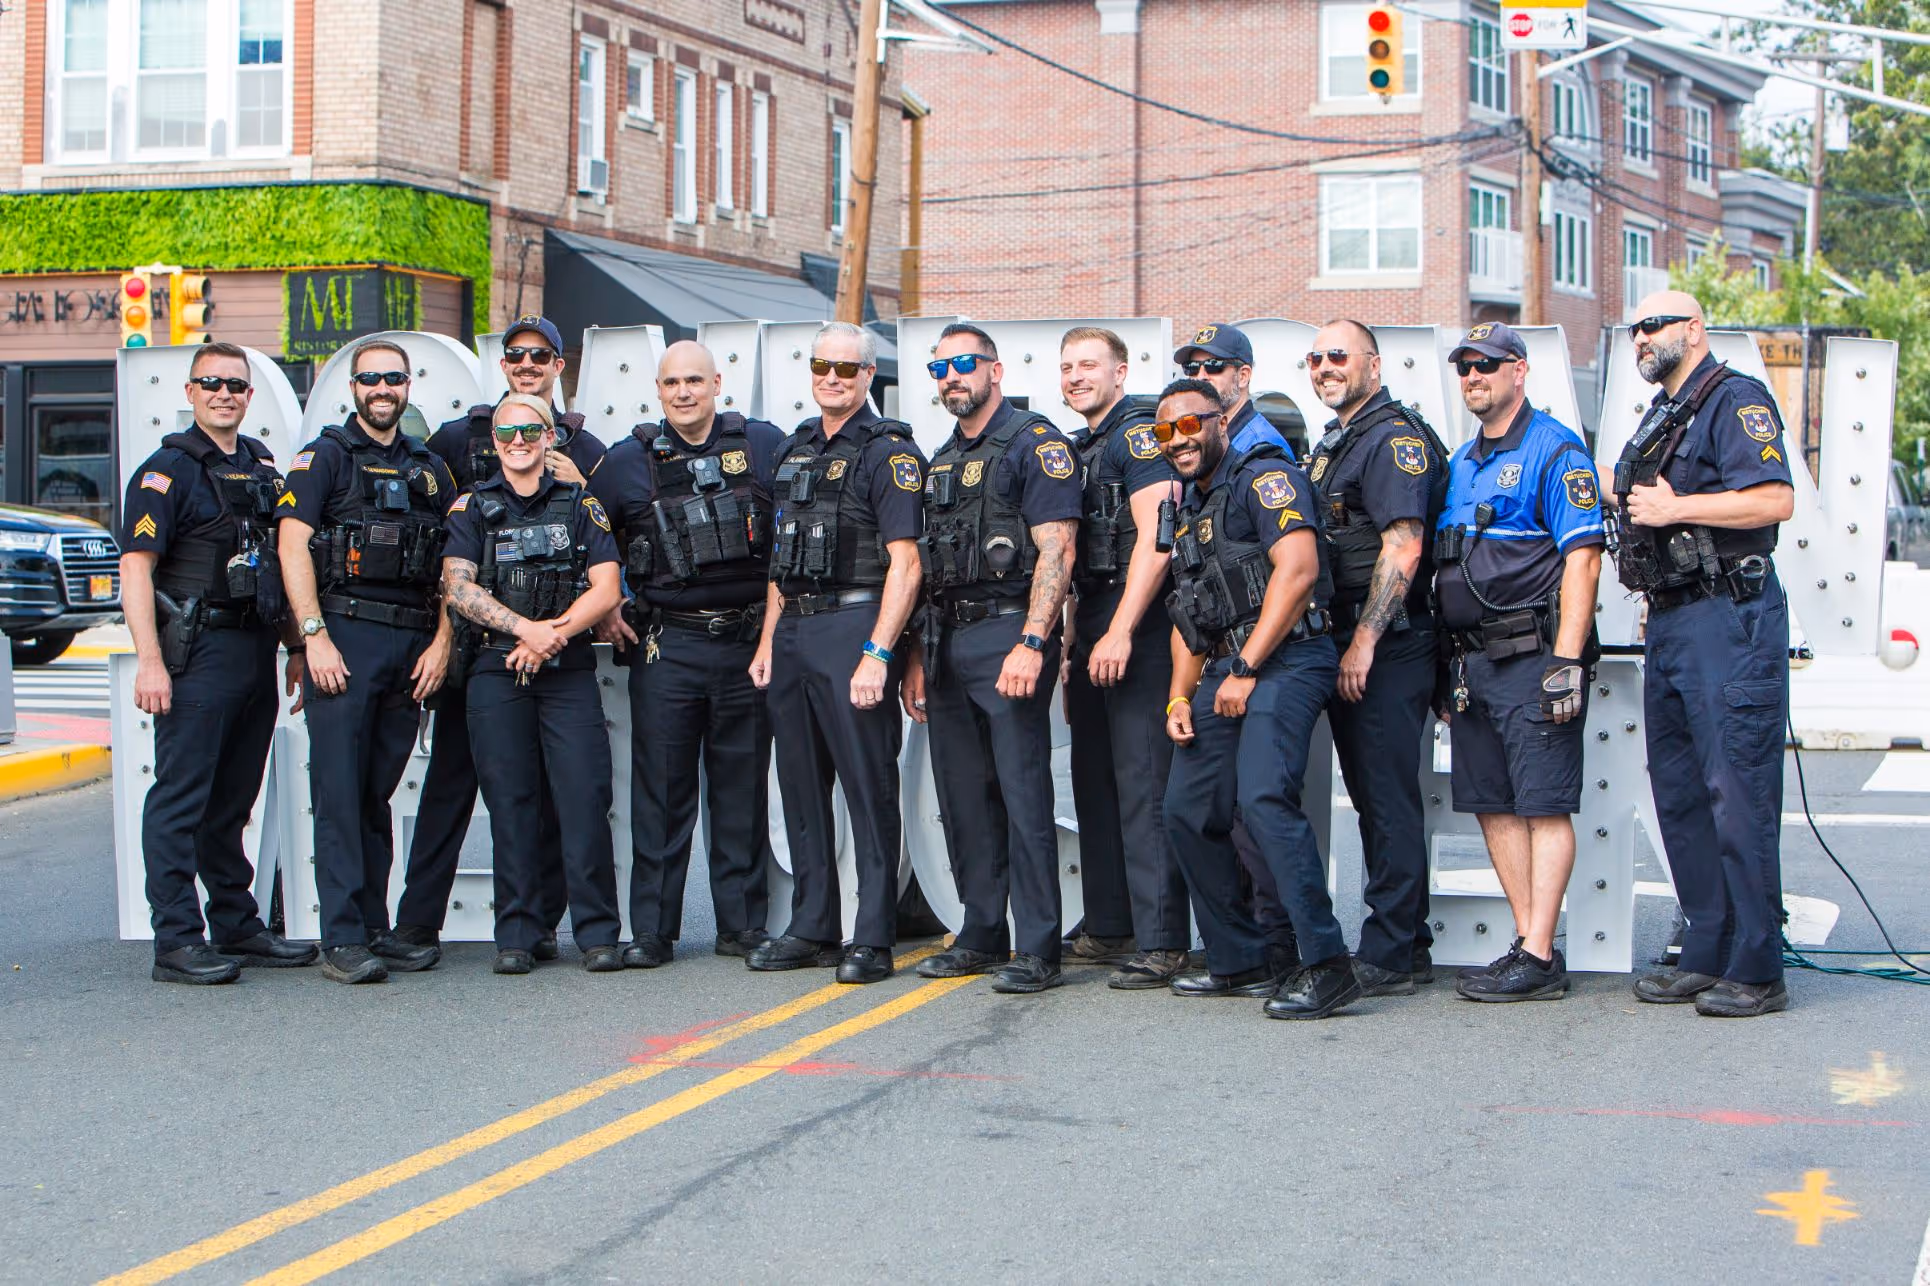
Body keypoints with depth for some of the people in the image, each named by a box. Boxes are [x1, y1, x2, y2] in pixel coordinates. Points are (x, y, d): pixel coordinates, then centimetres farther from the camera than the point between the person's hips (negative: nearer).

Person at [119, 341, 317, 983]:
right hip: (197, 654, -7)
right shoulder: (167, 470, -6)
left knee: (232, 802, 14)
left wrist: (296, 646, 18)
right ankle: (177, 941, -5)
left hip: (256, 653, 7)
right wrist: (149, 661, -20)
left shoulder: (263, 469, 16)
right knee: (180, 799, -6)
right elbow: (135, 567, -12)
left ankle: (237, 927, 22)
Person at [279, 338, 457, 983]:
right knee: (340, 791, -7)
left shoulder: (429, 467, 18)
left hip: (412, 643, 5)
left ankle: (374, 930, 13)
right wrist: (315, 636, -14)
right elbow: (292, 545, -6)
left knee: (378, 793, 9)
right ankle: (342, 939, -7)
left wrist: (441, 642, 4)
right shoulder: (325, 456, 3)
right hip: (344, 635, -5)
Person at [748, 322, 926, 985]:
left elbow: (904, 562, -12)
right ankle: (812, 929, 18)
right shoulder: (795, 449, 17)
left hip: (854, 625, -8)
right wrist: (768, 641, 16)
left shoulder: (889, 451, -6)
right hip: (793, 632, 8)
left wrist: (878, 653, -19)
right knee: (801, 782, 10)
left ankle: (872, 939, -3)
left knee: (868, 783, -5)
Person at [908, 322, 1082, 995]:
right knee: (962, 795, 10)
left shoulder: (1036, 443, -5)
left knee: (1023, 792, -9)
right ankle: (983, 937, 19)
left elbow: (1056, 550, -14)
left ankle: (1037, 951, -6)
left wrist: (1031, 644, -23)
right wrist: (919, 655, 17)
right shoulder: (943, 460, 20)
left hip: (1008, 633, -8)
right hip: (947, 641, 8)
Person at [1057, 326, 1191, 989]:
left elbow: (1155, 539, -18)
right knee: (1094, 780, 12)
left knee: (1143, 784, -11)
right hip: (1093, 629, 10)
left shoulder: (1139, 433, -8)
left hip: (1138, 630, -10)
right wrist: (1072, 642, 21)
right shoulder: (1082, 449, 20)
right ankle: (1109, 927, 19)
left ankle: (1162, 940, -11)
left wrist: (1120, 634, -22)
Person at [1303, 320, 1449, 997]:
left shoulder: (1394, 438, -11)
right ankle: (1409, 946, 20)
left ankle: (1388, 955, -4)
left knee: (1389, 801, -7)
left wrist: (1365, 642, -23)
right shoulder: (1331, 445, 20)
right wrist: (1342, 646, 17)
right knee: (1372, 799, 13)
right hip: (1345, 650, 10)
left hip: (1388, 649, -10)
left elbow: (1403, 547, -20)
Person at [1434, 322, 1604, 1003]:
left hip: (1532, 656, -8)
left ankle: (1538, 958, -7)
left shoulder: (1555, 449, -5)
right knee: (1493, 806, 8)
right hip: (1472, 660, 8)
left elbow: (1582, 558, -12)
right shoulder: (1460, 463, 19)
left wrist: (1566, 662, -19)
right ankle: (1530, 942, 13)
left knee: (1545, 806, -6)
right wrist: (1450, 667, 18)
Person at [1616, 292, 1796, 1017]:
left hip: (1730, 622, -10)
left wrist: (1675, 507, -16)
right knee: (1678, 793, 10)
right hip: (1669, 623, 10)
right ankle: (1707, 956, 16)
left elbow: (1775, 499, -19)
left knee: (1738, 793, -9)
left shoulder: (1735, 400, -7)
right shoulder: (1660, 419, 21)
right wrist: (1626, 497, 15)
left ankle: (1757, 971, -6)